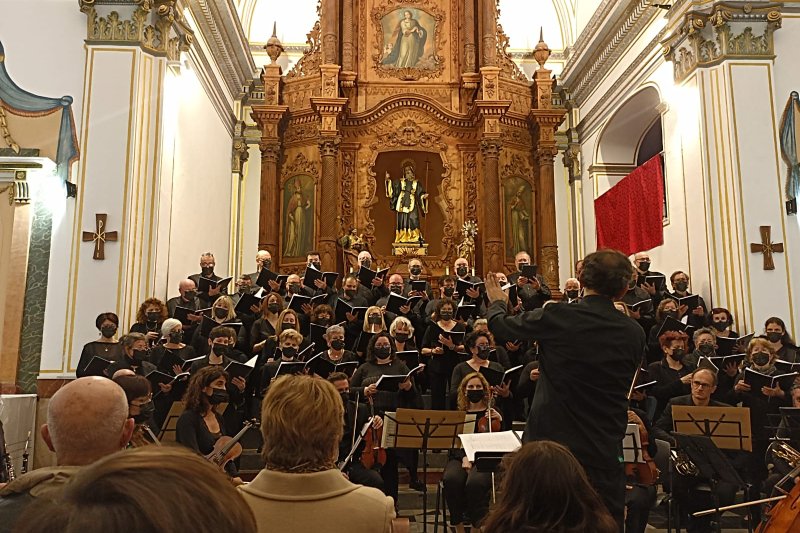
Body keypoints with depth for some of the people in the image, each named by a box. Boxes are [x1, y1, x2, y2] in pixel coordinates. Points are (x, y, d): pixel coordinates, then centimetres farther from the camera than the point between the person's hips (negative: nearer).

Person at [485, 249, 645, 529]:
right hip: (605, 449, 2)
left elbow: (501, 325, 3)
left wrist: (497, 302, 25)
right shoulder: (634, 334, -4)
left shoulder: (556, 317, -14)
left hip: (552, 440, -1)